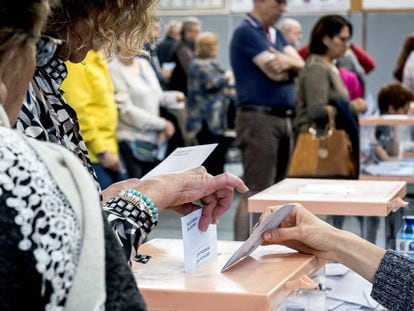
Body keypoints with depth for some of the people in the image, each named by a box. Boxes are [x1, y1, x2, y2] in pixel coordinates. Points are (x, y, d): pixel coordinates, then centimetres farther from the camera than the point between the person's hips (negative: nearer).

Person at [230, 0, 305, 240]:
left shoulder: (276, 34, 18)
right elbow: (275, 72, -16)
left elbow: (301, 64, 7)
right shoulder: (246, 33, -8)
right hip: (259, 119, -9)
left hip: (285, 119, 9)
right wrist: (289, 65, 3)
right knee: (255, 193, -11)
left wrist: (286, 60, -12)